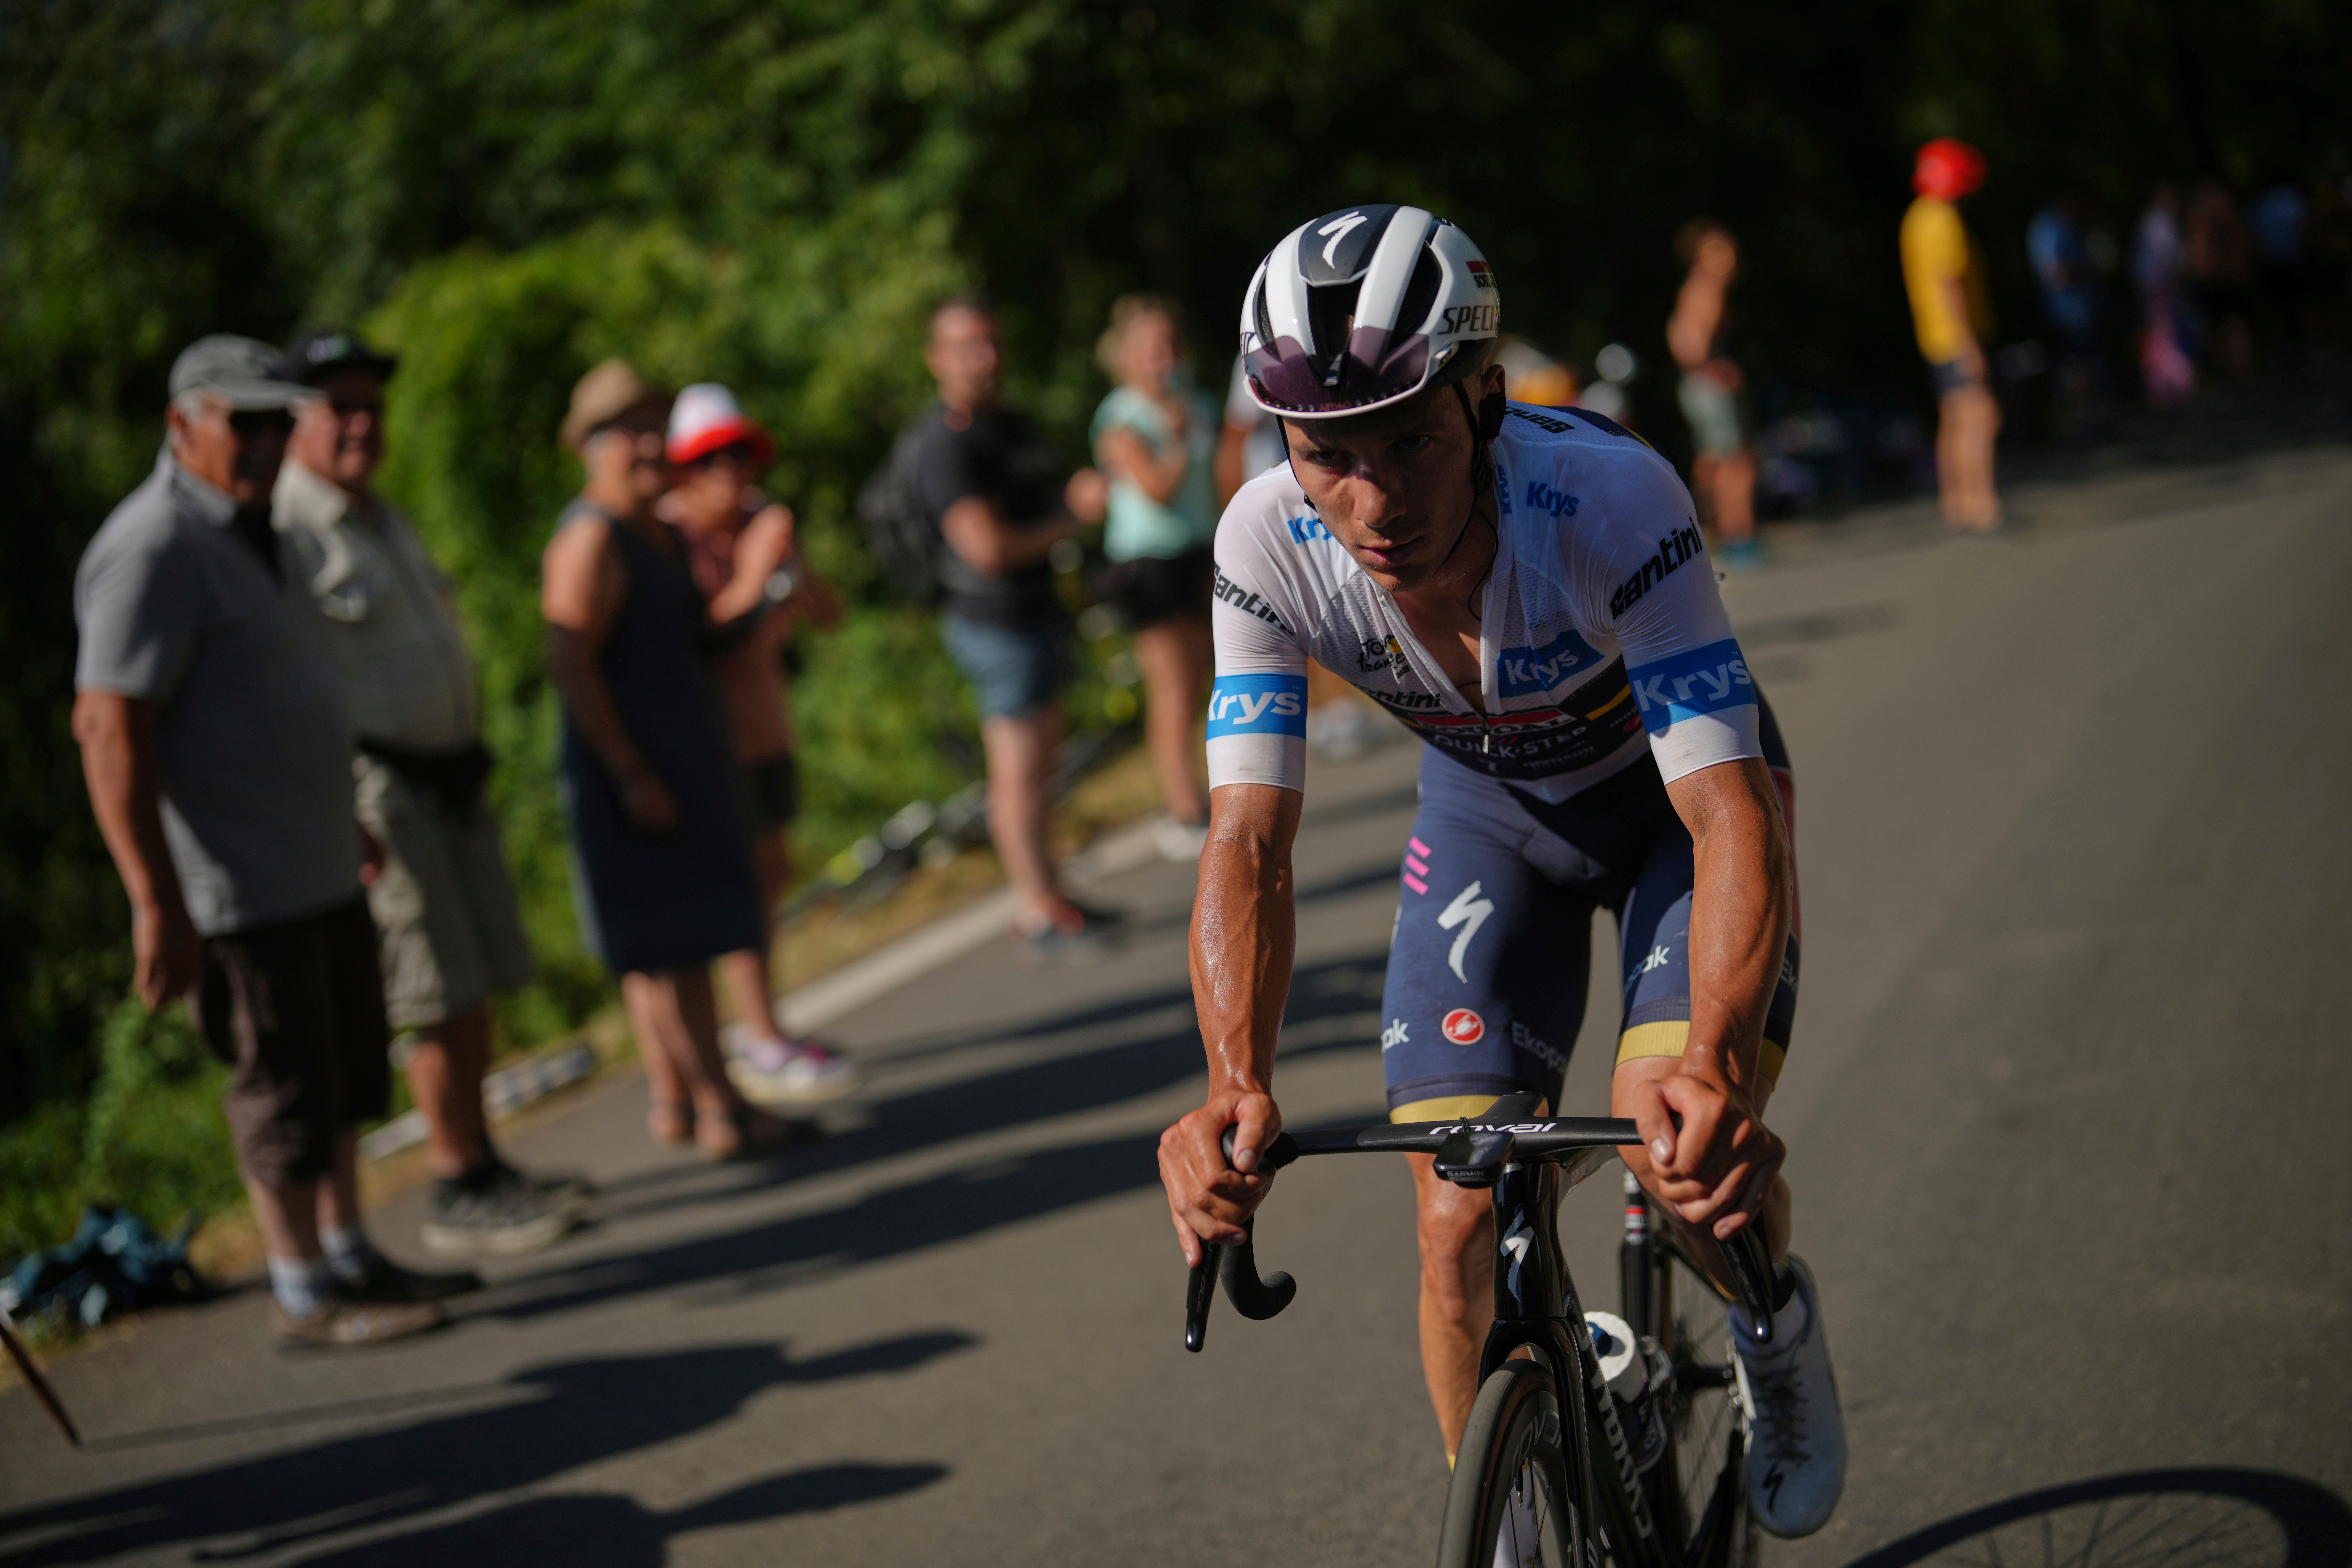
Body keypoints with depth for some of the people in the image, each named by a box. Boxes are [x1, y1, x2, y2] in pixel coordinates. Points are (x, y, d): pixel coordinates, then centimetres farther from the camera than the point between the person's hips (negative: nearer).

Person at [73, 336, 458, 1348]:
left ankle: (349, 1259, 29)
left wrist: (345, 820, 26)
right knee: (285, 1085, 0)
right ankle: (305, 1298, 12)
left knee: (348, 1069, 17)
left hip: (316, 867, 10)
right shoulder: (153, 552, -20)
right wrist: (158, 909, -28)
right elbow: (109, 729, -25)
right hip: (241, 885, -10)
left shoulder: (245, 533, 12)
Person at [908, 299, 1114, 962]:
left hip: (1035, 613, 10)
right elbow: (988, 545, -26)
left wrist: (1078, 494, 3)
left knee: (1039, 761, 16)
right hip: (997, 624, -10)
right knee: (1018, 771, -3)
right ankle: (1044, 918, 3)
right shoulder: (946, 442, -19)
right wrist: (1075, 519, -15)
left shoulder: (1011, 423, 12)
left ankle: (1047, 901, 25)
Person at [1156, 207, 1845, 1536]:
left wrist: (1714, 1064, -59)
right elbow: (1250, 839, -30)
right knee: (1464, 1230, -8)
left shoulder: (1610, 500, -38)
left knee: (1688, 1162, -22)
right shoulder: (1271, 544, -29)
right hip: (1490, 807, 3)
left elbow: (1734, 815, -42)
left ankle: (1776, 1325, 14)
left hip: (1674, 792, -3)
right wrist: (1237, 1084, -49)